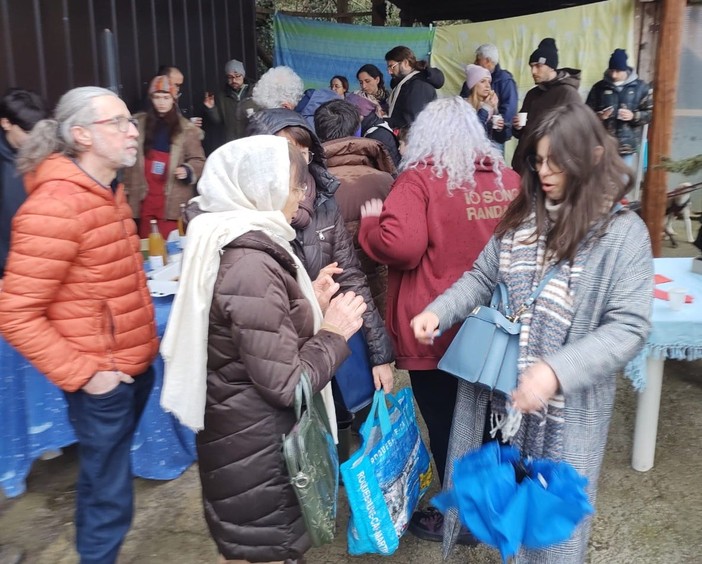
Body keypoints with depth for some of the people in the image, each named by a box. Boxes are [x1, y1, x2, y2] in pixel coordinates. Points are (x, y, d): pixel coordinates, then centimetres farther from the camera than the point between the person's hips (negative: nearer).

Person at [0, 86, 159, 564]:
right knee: (110, 497, 7)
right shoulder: (54, 207, -21)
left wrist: (146, 335, 14)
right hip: (103, 378, -8)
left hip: (136, 365, 9)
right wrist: (82, 375, -19)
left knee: (103, 481, 25)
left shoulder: (109, 192, 8)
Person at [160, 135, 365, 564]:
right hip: (257, 445, -9)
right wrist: (334, 332, -13)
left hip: (246, 432, 9)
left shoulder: (231, 244, 3)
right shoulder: (250, 266, -27)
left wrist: (307, 304, 6)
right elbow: (287, 382, -25)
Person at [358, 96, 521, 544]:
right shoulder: (508, 179, 2)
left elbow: (401, 245, -26)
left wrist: (371, 223, -7)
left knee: (446, 426, 12)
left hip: (437, 329, -6)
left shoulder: (420, 179, -14)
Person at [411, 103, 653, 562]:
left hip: (566, 405, -4)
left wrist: (557, 370, -29)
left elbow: (629, 327, -16)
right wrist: (440, 311, -9)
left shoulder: (623, 232, -11)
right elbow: (481, 278, 10)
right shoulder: (521, 217, 4)